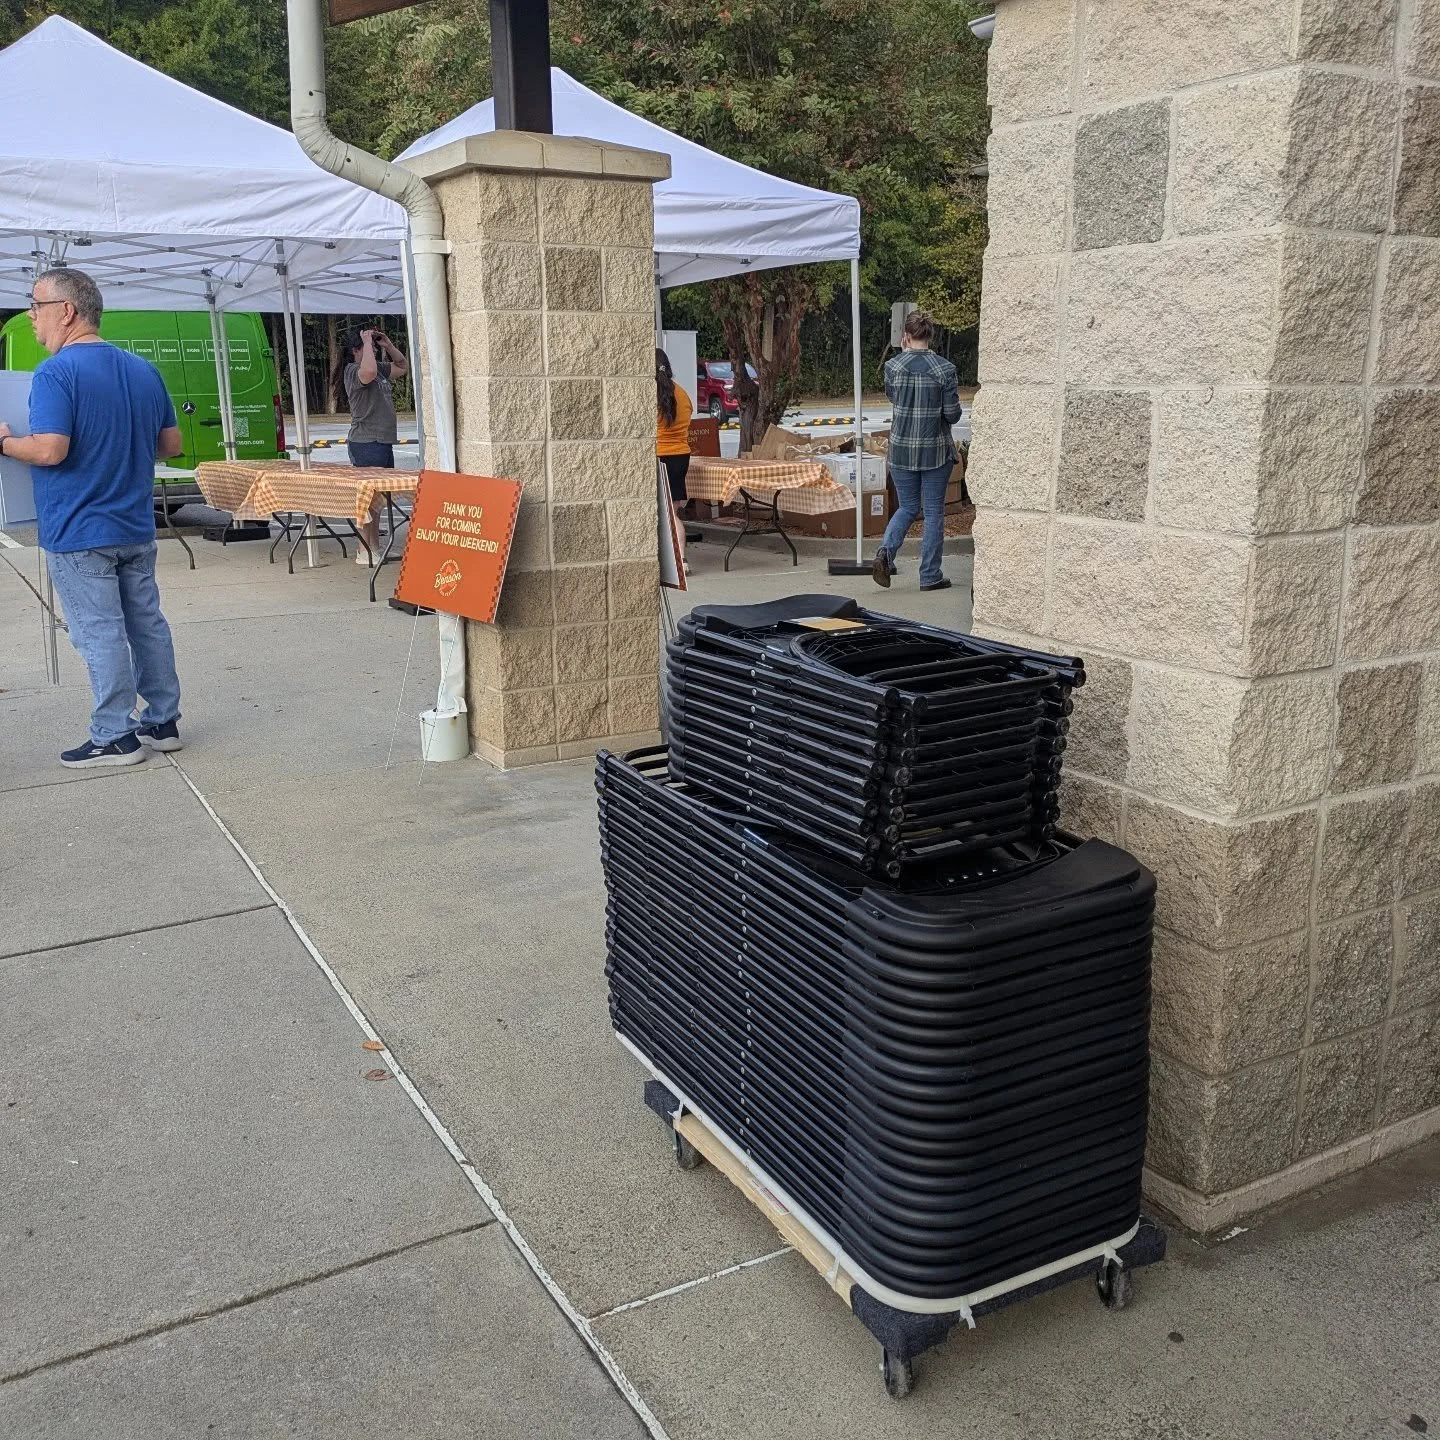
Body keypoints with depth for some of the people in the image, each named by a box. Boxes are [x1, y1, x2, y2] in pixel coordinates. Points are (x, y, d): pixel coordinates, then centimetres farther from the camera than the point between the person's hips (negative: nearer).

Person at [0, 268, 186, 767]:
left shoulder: (55, 373, -15)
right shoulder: (143, 370, 8)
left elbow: (49, 450, -24)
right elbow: (172, 444, 12)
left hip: (79, 533, -7)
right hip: (136, 529, 7)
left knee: (100, 635, -1)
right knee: (148, 624, 13)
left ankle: (115, 738, 5)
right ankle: (162, 722, 21)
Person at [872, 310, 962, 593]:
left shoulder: (893, 366, -5)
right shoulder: (945, 369, -10)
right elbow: (953, 414, -8)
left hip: (901, 449, 2)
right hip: (935, 451, -2)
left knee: (907, 507, 18)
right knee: (933, 512, 8)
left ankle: (885, 552, -7)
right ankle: (930, 576, 12)